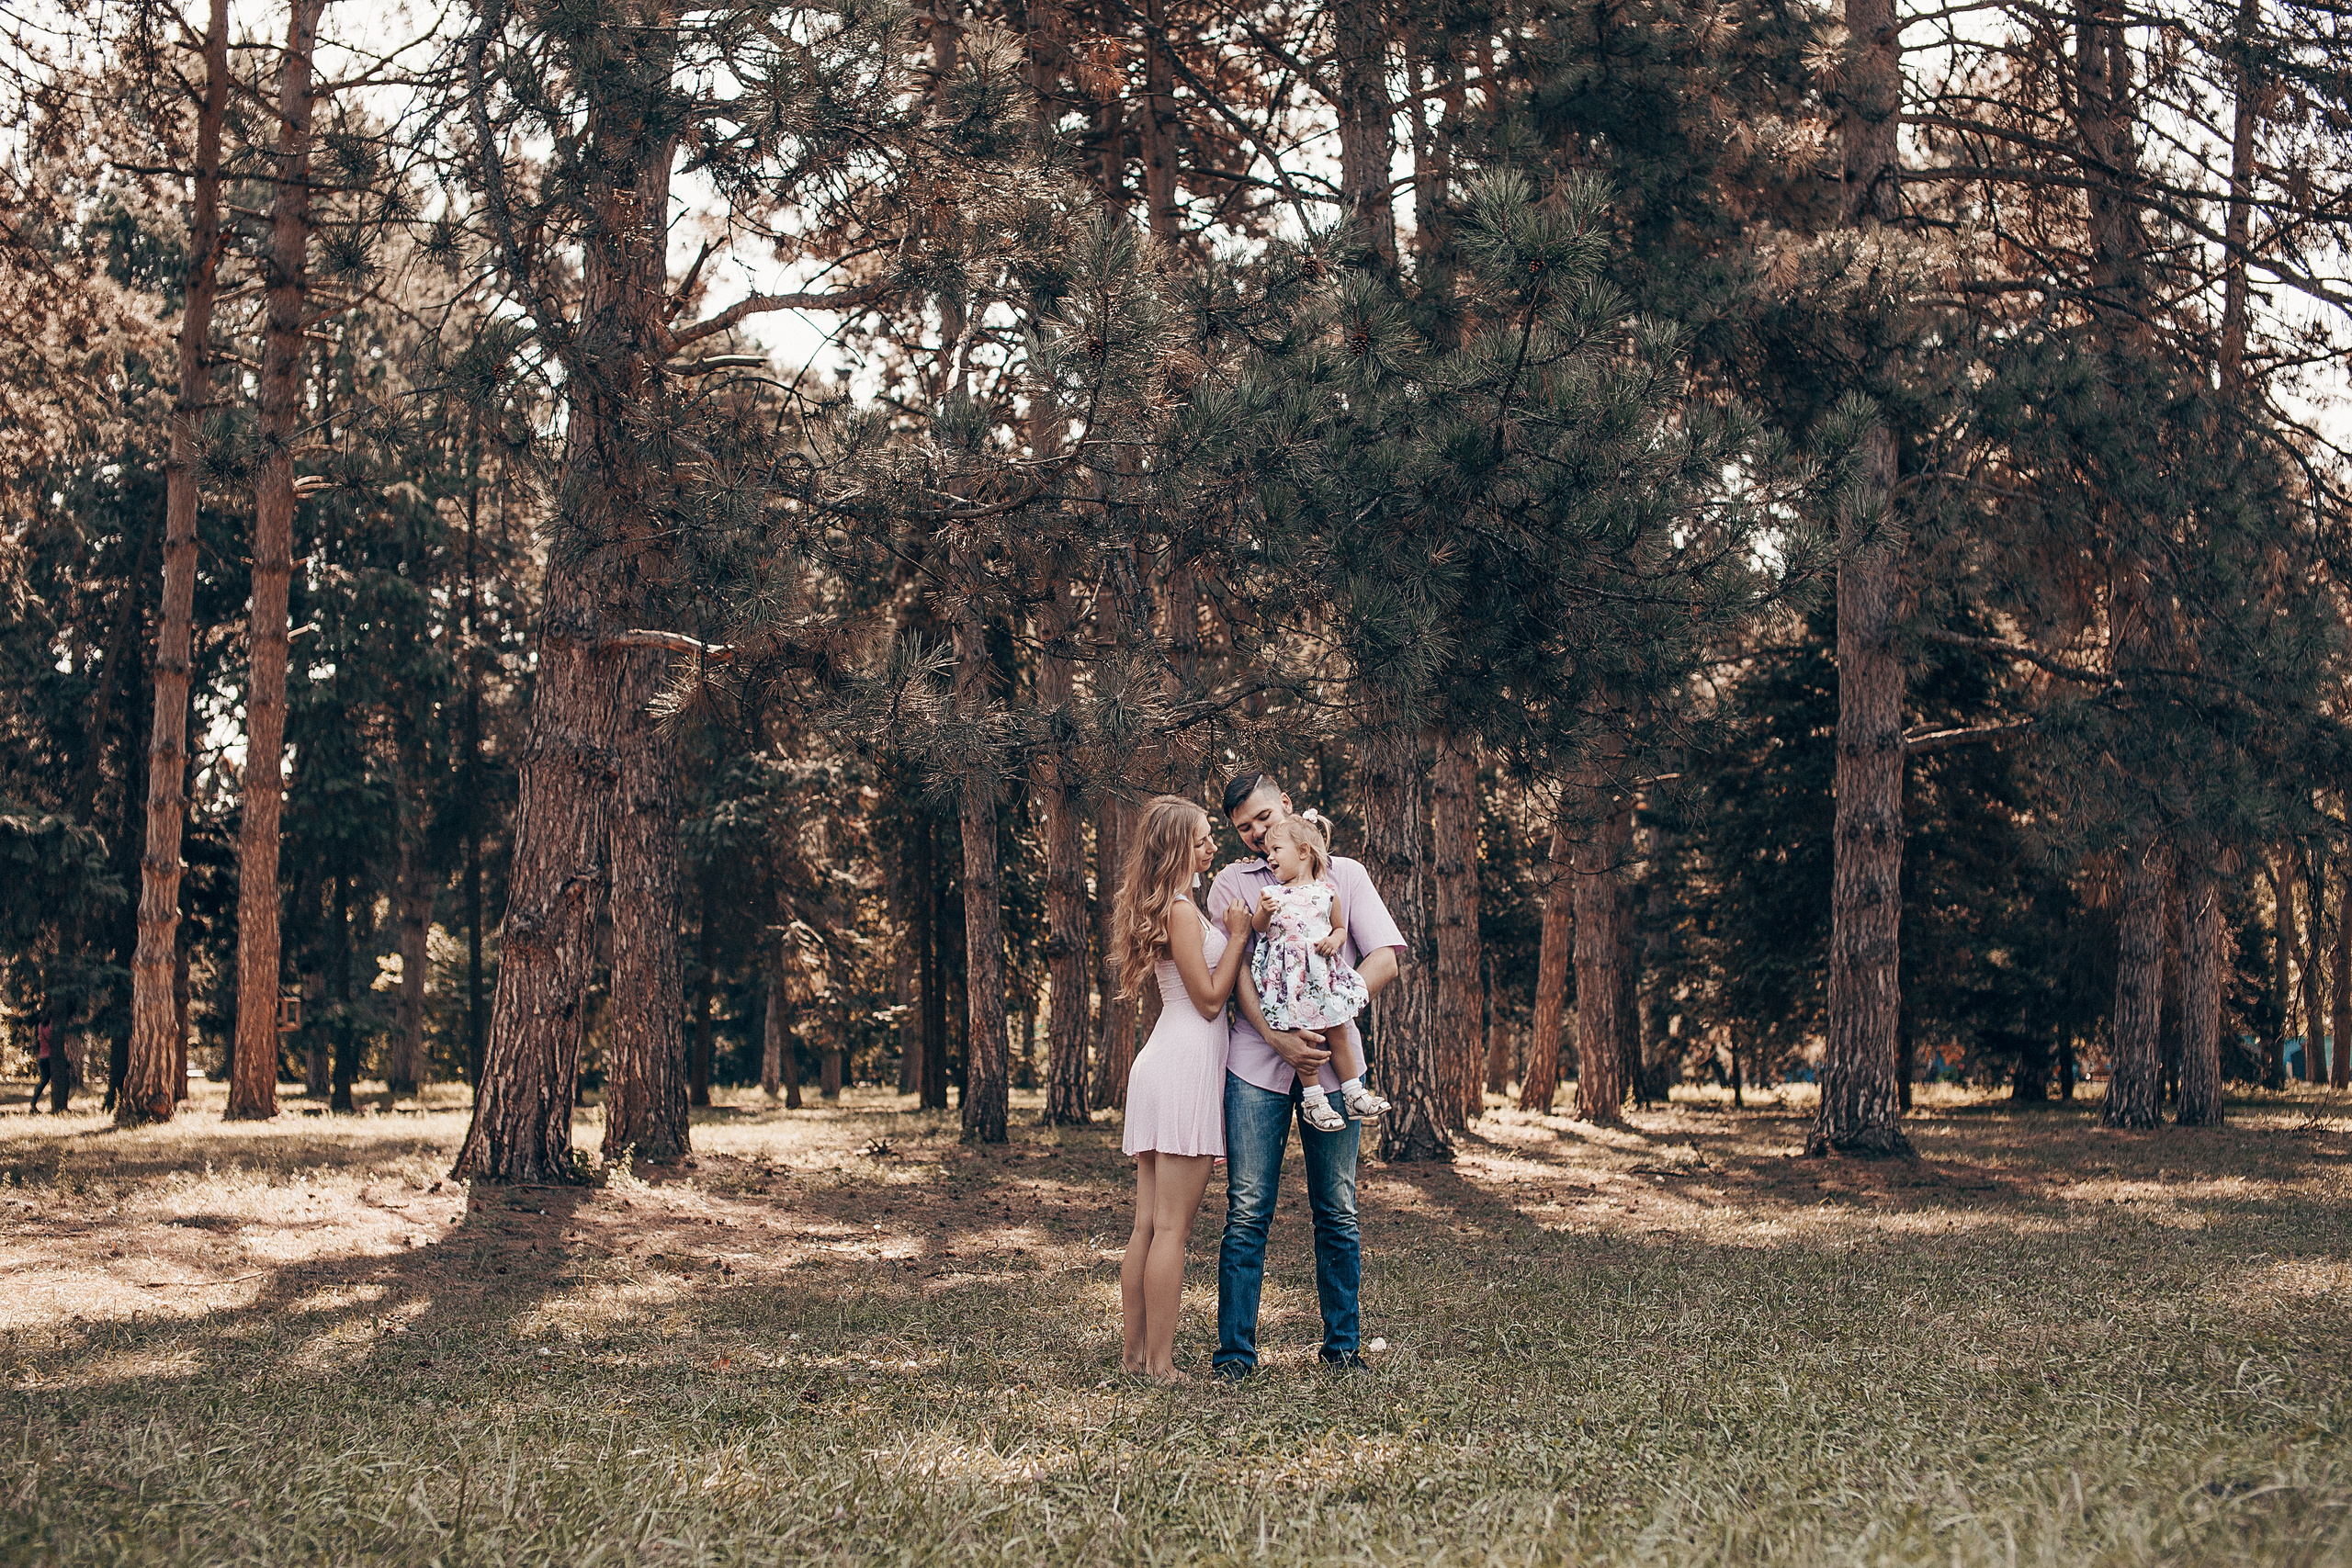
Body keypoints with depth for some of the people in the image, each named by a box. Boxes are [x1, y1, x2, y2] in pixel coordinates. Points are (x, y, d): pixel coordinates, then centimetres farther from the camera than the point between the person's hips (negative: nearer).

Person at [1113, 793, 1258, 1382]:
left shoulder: (1167, 907, 17)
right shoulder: (1183, 911, -12)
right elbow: (1210, 997, -10)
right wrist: (1238, 934, -6)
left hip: (1161, 1063, 10)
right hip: (1187, 1065, -10)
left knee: (1148, 1225, 10)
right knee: (1172, 1228, -7)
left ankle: (1134, 1349, 14)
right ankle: (1160, 1362, -6)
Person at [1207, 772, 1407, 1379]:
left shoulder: (1344, 874, 12)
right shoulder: (1232, 883, 10)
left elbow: (1384, 959, 1)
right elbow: (1233, 975, 0)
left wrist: (1329, 1019, -12)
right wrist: (1278, 1038, -15)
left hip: (1332, 1061, 1)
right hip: (1257, 1061, -1)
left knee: (1337, 1212, 4)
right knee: (1248, 1211, -5)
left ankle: (1343, 1345, 14)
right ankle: (1235, 1352, -1)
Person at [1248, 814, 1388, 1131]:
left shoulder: (1327, 891, 8)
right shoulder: (1271, 893, 6)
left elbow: (1340, 927, 16)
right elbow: (1258, 929, -3)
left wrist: (1335, 940, -6)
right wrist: (1265, 912, -23)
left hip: (1324, 972, 1)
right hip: (1288, 976, -1)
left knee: (1337, 1033, 4)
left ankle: (1354, 1094, 14)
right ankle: (1312, 1099, 4)